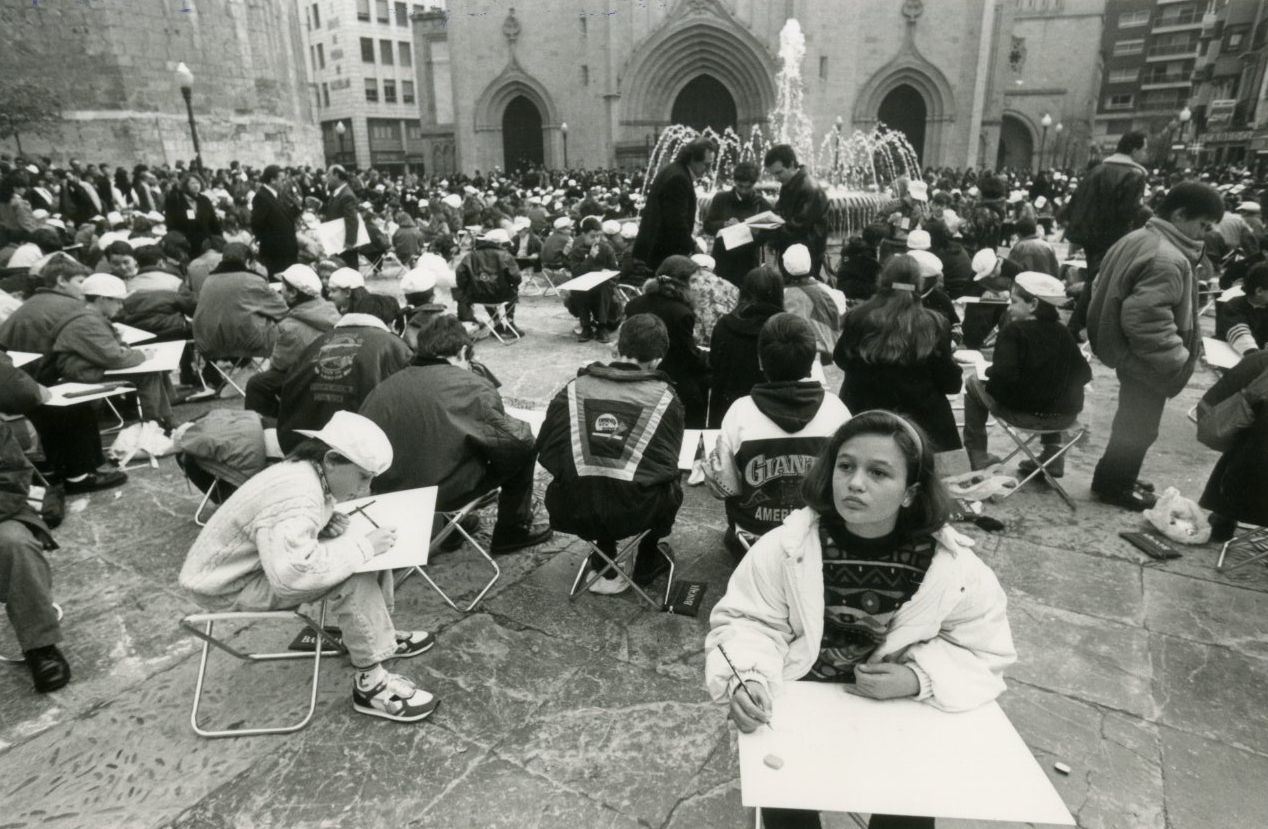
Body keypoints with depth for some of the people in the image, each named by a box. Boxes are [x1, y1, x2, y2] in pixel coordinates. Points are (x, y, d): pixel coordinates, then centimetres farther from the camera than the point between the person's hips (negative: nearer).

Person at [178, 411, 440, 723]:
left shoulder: (309, 473, -4)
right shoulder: (295, 496, -33)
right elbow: (292, 572, -46)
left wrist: (329, 524, -9)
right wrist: (363, 547, -34)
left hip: (266, 560, 10)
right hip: (229, 585, -9)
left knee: (371, 549, 3)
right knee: (354, 579, -26)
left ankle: (381, 635, 17)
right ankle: (370, 684, -13)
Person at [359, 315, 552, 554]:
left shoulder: (385, 386, 1)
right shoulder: (472, 386, -12)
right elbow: (510, 437, -8)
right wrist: (523, 427, 15)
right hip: (443, 493, -6)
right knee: (524, 443, 8)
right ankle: (513, 531, 19)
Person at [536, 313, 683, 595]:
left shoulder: (573, 389, 3)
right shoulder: (665, 397, 0)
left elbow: (546, 452, 5)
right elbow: (668, 462, 6)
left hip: (573, 513, 2)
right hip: (636, 515, -1)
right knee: (671, 487, 28)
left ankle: (606, 570, 35)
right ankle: (646, 564, 38)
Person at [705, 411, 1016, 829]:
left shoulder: (953, 565, -14)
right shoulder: (786, 547, -17)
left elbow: (983, 650, -1)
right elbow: (747, 621, -9)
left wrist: (918, 679, -17)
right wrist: (746, 680, -29)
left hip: (896, 714, 2)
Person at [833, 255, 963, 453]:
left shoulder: (858, 319, -11)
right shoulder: (934, 325, -12)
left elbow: (841, 360, 7)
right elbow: (951, 384, -4)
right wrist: (957, 372, 17)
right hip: (922, 420, -1)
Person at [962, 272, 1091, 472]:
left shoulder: (1013, 330, -12)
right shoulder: (1063, 332, 4)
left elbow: (1003, 375, -23)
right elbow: (1084, 373, 5)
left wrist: (987, 371, -3)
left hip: (1023, 413, -5)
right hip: (1065, 415, 5)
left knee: (973, 384, 17)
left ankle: (978, 457, 20)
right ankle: (1053, 457, 34)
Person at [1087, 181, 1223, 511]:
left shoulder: (1138, 238, 3)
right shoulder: (1168, 260, -27)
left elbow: (1104, 288, 12)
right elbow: (1146, 319, -33)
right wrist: (1180, 357, -22)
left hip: (1130, 351, 10)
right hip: (1148, 361, -10)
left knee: (1132, 420, 23)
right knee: (1139, 425, 7)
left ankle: (1117, 477, 37)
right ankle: (1113, 484, 21)